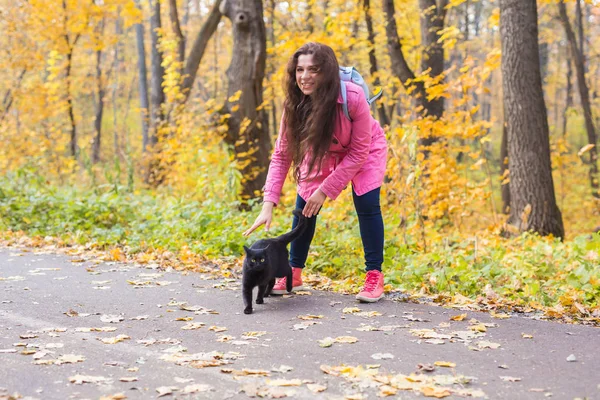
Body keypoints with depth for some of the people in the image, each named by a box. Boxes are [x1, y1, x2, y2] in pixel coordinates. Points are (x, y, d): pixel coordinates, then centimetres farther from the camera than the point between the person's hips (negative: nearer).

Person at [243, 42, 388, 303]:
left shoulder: (353, 97, -37)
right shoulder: (295, 104, -27)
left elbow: (359, 152, -28)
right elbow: (281, 155, -23)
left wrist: (325, 190, -29)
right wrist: (268, 205, -32)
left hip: (365, 150, -3)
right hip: (322, 152, 3)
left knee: (366, 203, -21)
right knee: (304, 207, -3)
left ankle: (374, 278, -8)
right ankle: (293, 274, 16)